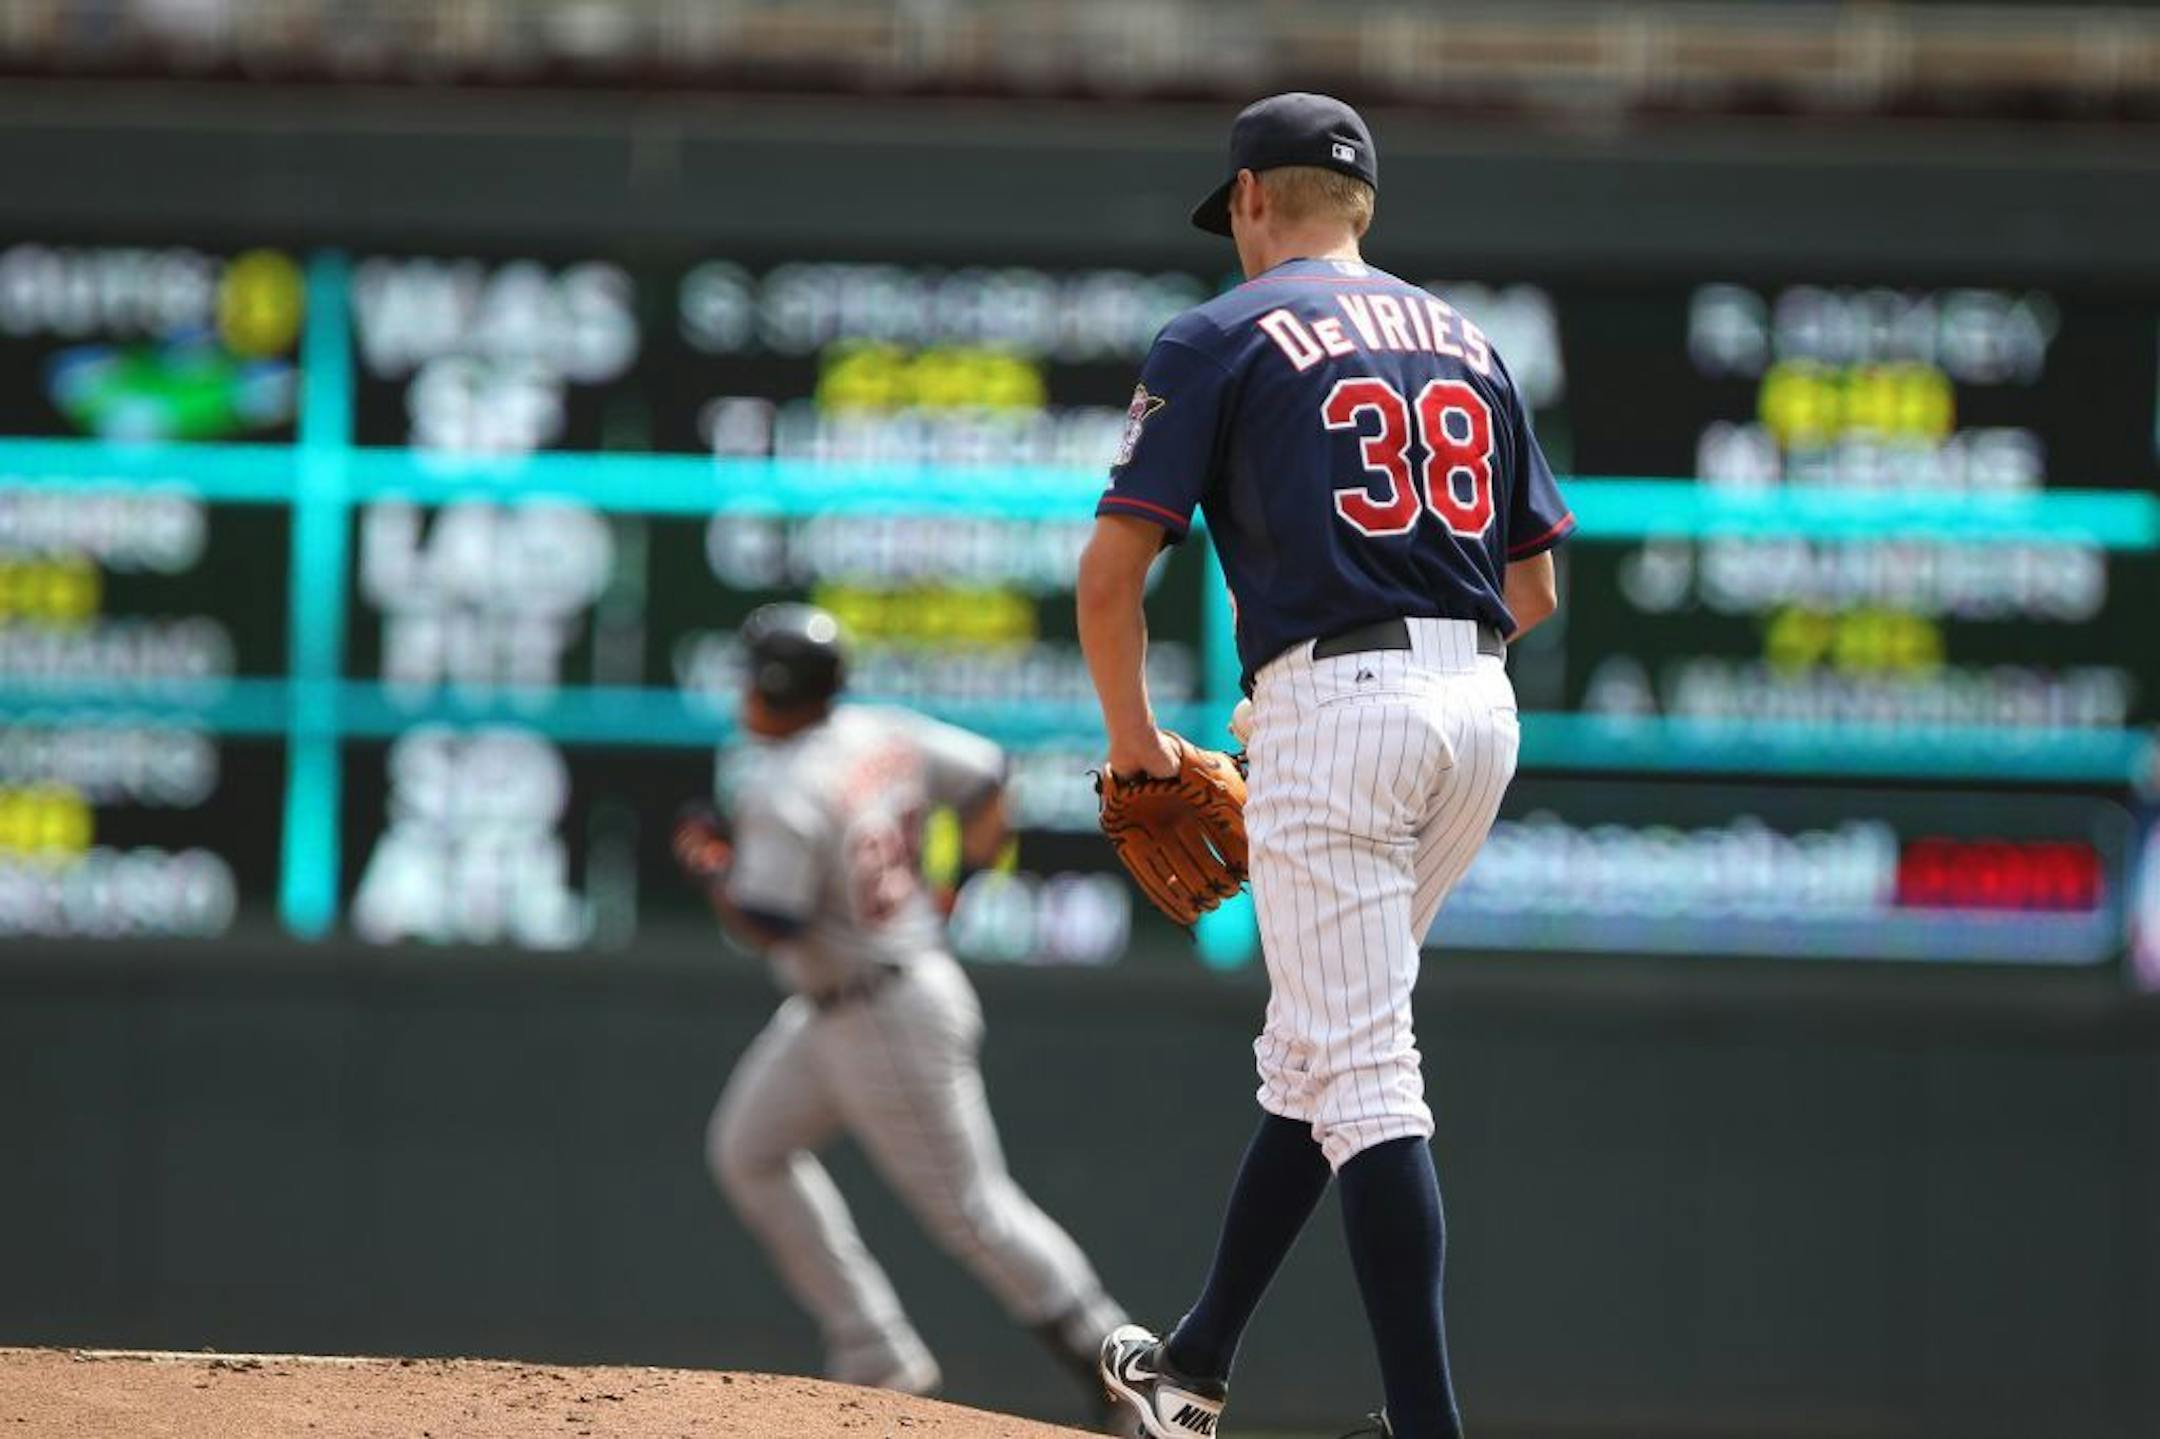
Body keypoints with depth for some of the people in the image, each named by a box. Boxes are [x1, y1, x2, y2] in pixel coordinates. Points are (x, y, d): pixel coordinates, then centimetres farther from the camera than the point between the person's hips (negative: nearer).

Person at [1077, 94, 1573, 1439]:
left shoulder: (1226, 337, 2)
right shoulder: (1467, 341, 19)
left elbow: (1112, 572, -4)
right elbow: (1536, 586, 20)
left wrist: (1134, 737, 11)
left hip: (1334, 711, -6)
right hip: (1481, 708, 6)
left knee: (1363, 1074, -10)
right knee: (1317, 1040, 19)